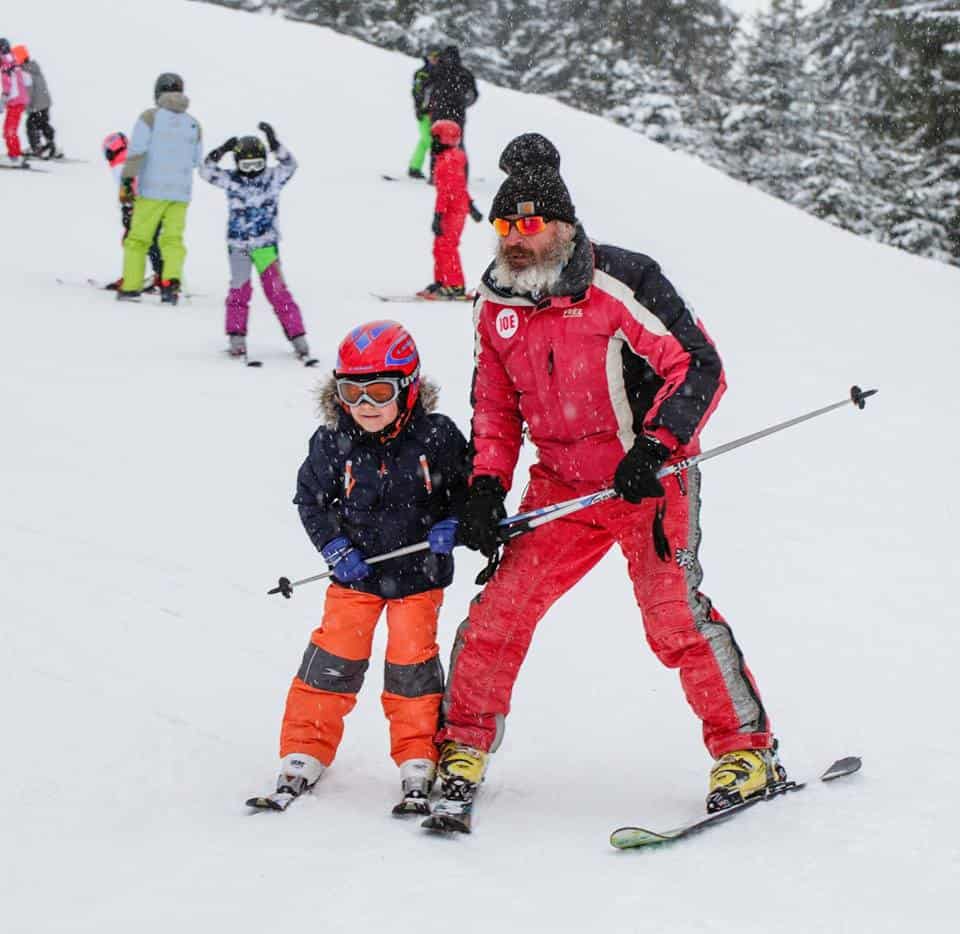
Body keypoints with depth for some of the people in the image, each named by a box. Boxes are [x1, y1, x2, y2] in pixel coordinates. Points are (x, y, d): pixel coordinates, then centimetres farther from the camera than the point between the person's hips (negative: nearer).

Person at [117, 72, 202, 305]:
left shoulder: (150, 117, -4)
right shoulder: (193, 124, 9)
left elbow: (136, 151, -12)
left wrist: (127, 181, -9)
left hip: (152, 189, -3)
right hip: (181, 191, 3)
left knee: (138, 238, 5)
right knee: (173, 239, 3)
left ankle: (130, 287, 3)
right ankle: (171, 281, -18)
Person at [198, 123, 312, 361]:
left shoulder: (272, 178, 0)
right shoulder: (231, 180, 1)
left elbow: (289, 165, -12)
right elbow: (206, 171, -5)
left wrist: (274, 144, -24)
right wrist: (220, 151, -19)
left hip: (266, 244, -1)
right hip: (238, 245, 1)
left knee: (278, 291, -6)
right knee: (239, 291, 0)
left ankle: (298, 339, -6)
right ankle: (237, 339, 7)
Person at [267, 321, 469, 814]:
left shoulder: (436, 436, -13)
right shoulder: (333, 443, -9)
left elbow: (465, 486, 1)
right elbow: (310, 499, 2)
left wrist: (449, 526, -15)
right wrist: (334, 547, -10)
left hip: (418, 571, -1)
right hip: (356, 570, 1)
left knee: (412, 660, -4)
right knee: (334, 655, -3)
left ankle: (418, 764, 8)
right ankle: (304, 755, 6)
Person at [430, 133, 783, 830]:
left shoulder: (621, 284, -16)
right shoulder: (497, 308, 4)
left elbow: (700, 367, -15)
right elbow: (495, 406, 16)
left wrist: (652, 446, -25)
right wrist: (487, 486, 3)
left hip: (649, 480, -5)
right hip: (563, 486, 5)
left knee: (673, 610, -16)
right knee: (500, 607, -4)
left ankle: (749, 751, -4)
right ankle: (465, 747, 12)